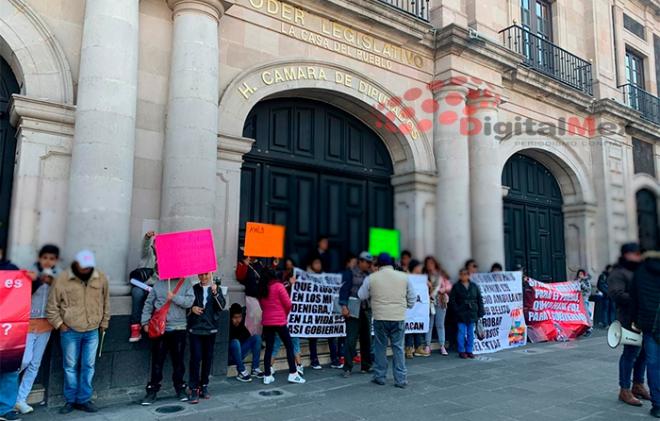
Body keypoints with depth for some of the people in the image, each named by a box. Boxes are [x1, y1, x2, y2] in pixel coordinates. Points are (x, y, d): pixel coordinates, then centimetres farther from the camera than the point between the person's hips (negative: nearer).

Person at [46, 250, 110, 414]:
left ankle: (84, 399, 20)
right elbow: (52, 306, -2)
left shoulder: (101, 278, -3)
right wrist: (59, 324, -5)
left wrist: (104, 323, 12)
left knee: (88, 366, 8)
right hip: (70, 332, -2)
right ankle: (70, 400, 23)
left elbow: (105, 303, 9)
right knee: (70, 366, 9)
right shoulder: (62, 279, -10)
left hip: (92, 331, 2)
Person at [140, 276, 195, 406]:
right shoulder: (159, 284, 5)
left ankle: (180, 388, 22)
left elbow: (190, 301, -9)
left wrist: (174, 297, -17)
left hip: (179, 328, -1)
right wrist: (145, 322, 2)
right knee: (157, 361, 5)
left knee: (178, 361, 8)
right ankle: (152, 391, 16)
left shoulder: (186, 283, 2)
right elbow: (148, 303, 7)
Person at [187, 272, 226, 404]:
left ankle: (204, 386, 20)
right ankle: (194, 389, -2)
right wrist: (192, 308, -9)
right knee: (196, 357, -8)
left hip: (211, 328, 2)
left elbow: (222, 306, -8)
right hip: (195, 328, -1)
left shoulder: (216, 289, 5)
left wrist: (215, 293, -22)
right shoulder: (193, 289, 4)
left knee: (208, 358, 8)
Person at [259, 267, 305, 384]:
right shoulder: (278, 286, -7)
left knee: (269, 348, 9)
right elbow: (288, 303, -7)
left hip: (267, 321, 5)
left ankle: (267, 376, 10)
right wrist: (286, 313, 11)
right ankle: (293, 374, 4)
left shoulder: (261, 289, 6)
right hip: (280, 321, -5)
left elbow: (262, 306, 9)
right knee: (289, 346, 5)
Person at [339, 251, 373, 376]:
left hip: (366, 310, 6)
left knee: (366, 339, 10)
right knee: (351, 340, -6)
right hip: (353, 310, -6)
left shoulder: (369, 274, 15)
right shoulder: (350, 272, -2)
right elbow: (344, 289, -9)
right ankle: (347, 368, 1)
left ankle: (366, 366, 21)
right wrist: (344, 306, -18)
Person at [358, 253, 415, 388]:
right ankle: (401, 379, 9)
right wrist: (408, 306, 25)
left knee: (380, 347, 12)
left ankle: (380, 376, 20)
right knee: (398, 348, 8)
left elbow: (361, 296, 8)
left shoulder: (371, 278, -1)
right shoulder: (404, 276, 4)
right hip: (399, 317, 1)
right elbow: (411, 297, 9)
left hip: (380, 318, -1)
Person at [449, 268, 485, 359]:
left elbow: (479, 300, 9)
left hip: (472, 314, 3)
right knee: (462, 333, -1)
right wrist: (457, 309, -11)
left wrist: (480, 312, 2)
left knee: (471, 333, 8)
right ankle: (461, 351, 8)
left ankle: (469, 351, 17)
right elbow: (452, 300, -1)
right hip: (461, 314, -3)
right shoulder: (456, 287, 1)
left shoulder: (474, 286, 8)